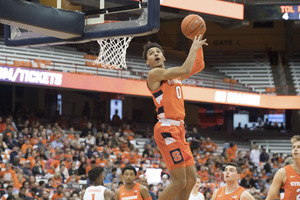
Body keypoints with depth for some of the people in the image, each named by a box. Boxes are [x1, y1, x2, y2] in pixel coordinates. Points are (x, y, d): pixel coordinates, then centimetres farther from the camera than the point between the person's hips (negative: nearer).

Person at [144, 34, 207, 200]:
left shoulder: (173, 74, 20)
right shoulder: (154, 74, -6)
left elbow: (198, 66, 26)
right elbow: (185, 70, -17)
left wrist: (198, 46, 14)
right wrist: (194, 48, -6)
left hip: (178, 129, 9)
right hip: (167, 129, -9)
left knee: (191, 179, 8)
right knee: (179, 181, -14)